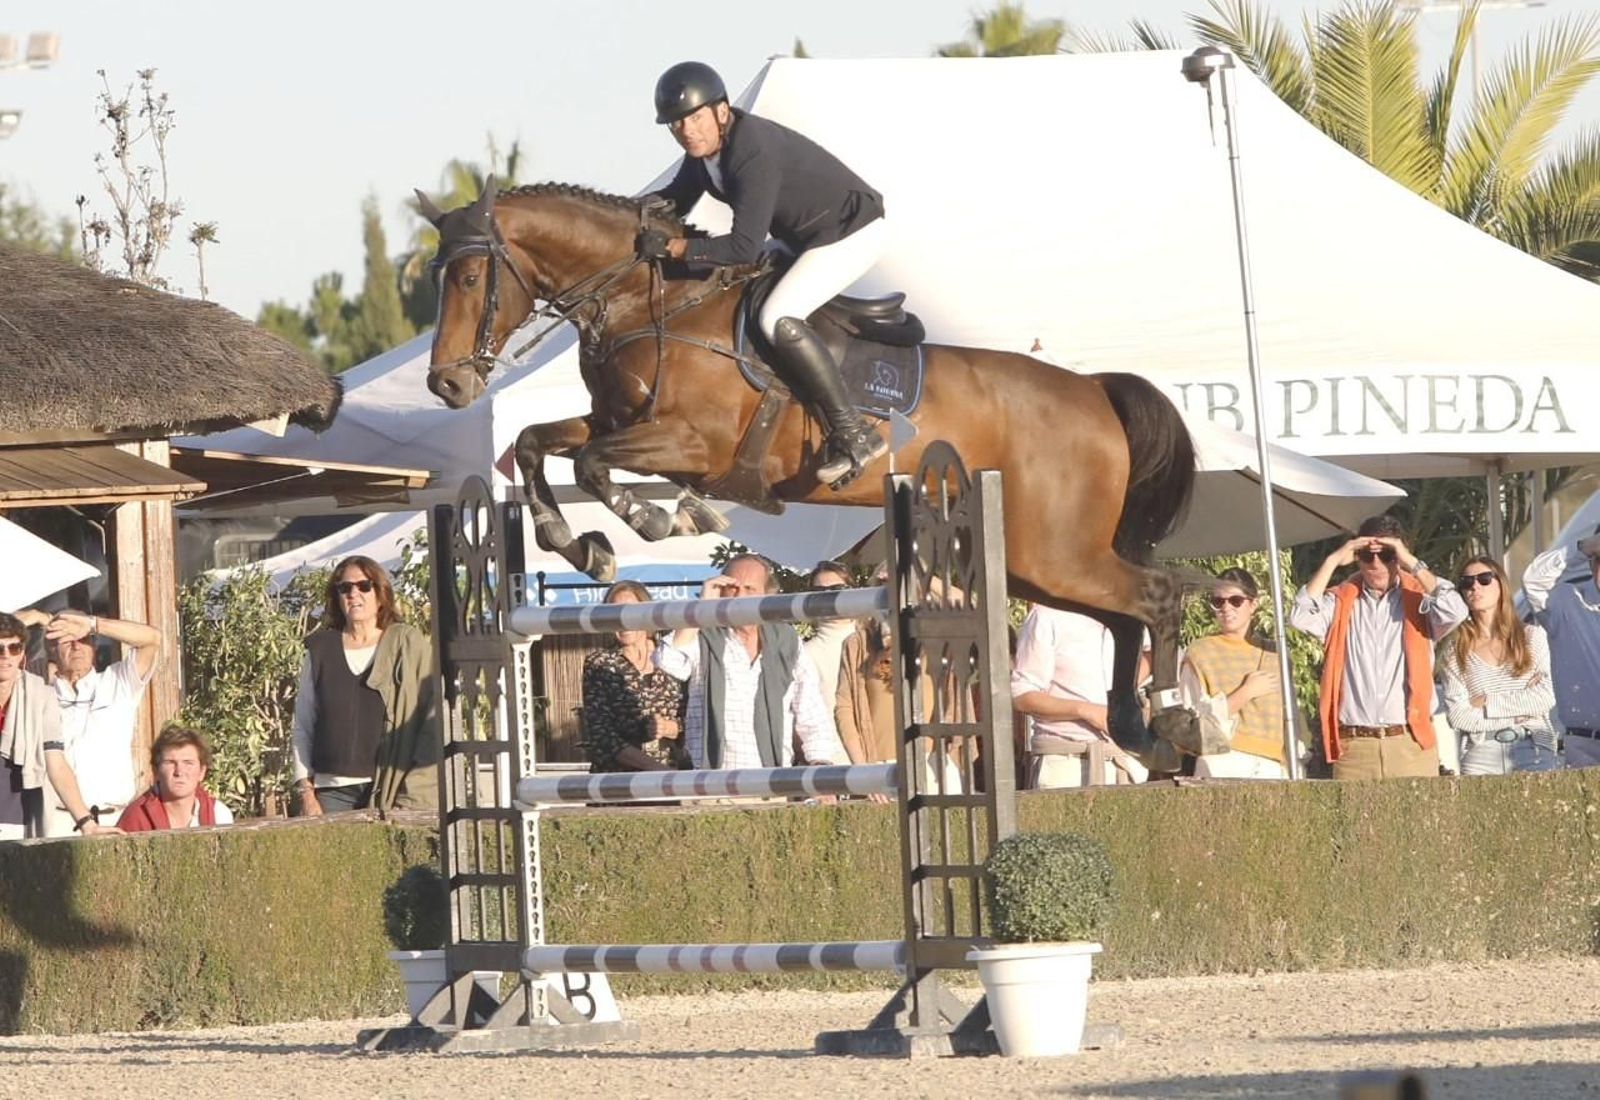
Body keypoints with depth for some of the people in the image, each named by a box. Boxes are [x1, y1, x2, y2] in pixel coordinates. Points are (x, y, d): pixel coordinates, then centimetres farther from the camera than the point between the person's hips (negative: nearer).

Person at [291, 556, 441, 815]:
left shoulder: (409, 645, 6)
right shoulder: (321, 650, 13)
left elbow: (432, 724, 3)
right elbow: (302, 725, 14)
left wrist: (414, 798, -6)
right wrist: (306, 792, 4)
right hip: (333, 791, 2)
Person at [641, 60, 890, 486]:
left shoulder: (755, 154, -32)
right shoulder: (703, 148, -3)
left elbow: (745, 248, -34)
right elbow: (679, 198, 15)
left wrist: (673, 247, -34)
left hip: (854, 234, -11)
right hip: (807, 238, 11)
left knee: (778, 319, -26)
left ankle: (854, 435, -23)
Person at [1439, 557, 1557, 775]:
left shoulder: (1532, 636, 10)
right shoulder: (1456, 649, 8)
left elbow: (1546, 699, 0)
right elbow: (1456, 716, -1)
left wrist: (1488, 701, -3)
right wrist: (1519, 711, -4)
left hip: (1534, 751, 0)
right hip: (1480, 756, 0)